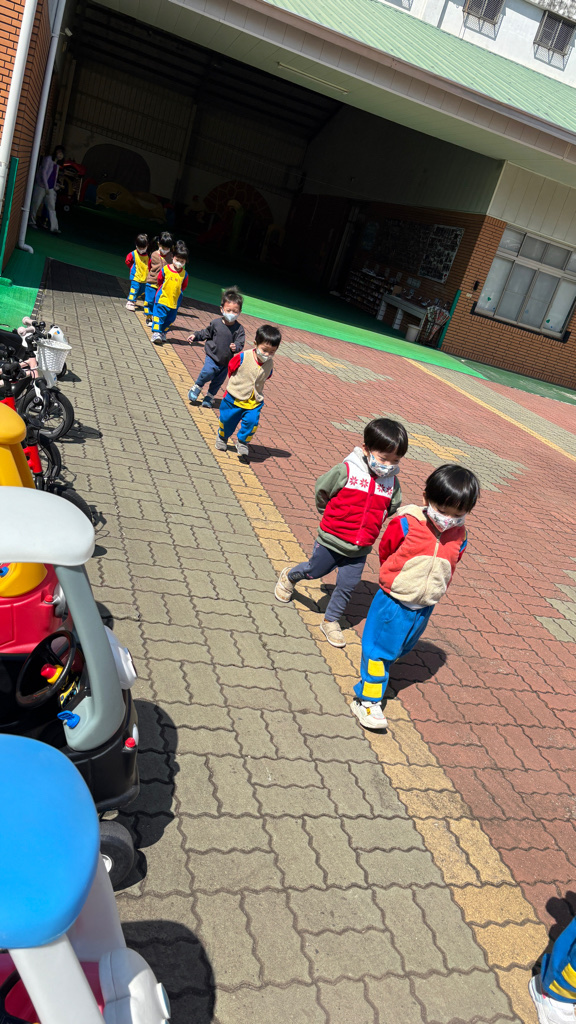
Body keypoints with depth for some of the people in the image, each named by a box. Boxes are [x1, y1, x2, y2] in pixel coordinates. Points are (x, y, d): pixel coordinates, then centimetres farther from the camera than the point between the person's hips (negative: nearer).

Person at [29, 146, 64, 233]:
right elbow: (43, 173, -13)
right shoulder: (48, 159, -8)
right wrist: (46, 187, -15)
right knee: (36, 204, 4)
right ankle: (32, 221, 21)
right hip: (41, 186, -6)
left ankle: (54, 228, -10)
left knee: (52, 207, -4)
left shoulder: (57, 164, 14)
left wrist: (55, 186, 2)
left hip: (50, 188, 6)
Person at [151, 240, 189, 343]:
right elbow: (159, 281, 8)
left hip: (175, 301, 3)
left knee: (170, 319, 9)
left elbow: (184, 286, 10)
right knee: (159, 315, -8)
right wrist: (163, 290, 12)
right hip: (162, 297, -2)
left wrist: (176, 292, 5)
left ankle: (163, 332, 25)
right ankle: (156, 332, -4)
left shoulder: (184, 274, -1)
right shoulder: (165, 269, -5)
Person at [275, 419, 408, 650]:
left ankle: (331, 621, 28)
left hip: (359, 550, 3)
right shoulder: (346, 471, -18)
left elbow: (391, 508, 14)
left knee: (347, 586, 6)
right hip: (331, 540, -3)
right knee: (314, 571, 17)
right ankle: (288, 577, 49)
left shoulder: (392, 482, -6)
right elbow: (321, 490, -2)